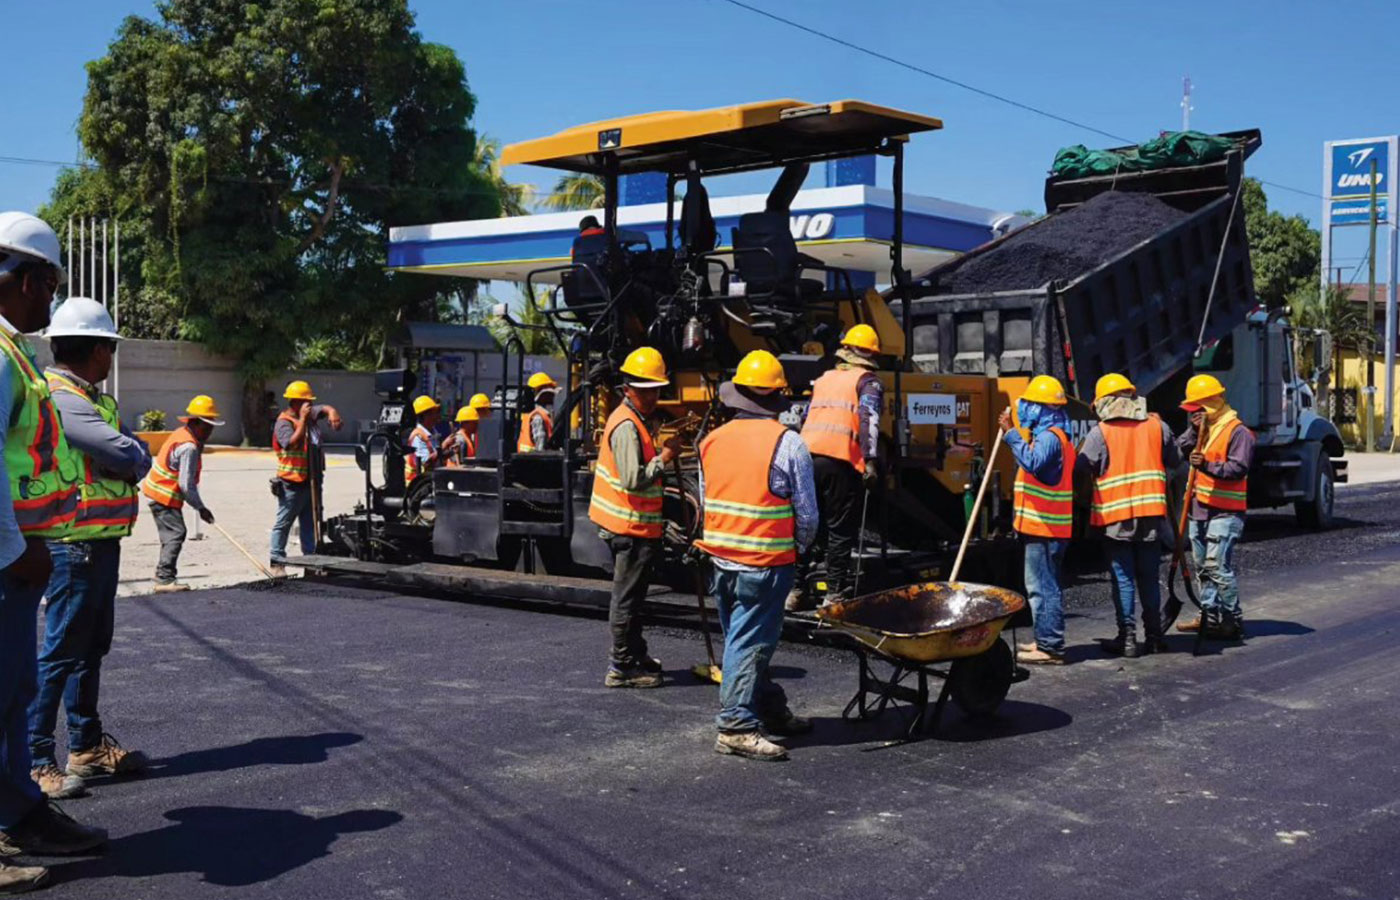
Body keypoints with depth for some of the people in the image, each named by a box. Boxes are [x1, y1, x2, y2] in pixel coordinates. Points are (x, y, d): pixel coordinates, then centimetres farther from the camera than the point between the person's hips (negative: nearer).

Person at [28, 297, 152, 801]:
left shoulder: (94, 399, 16)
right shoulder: (61, 400, -17)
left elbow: (138, 457, 13)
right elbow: (129, 456, -23)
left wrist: (131, 458, -6)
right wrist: (135, 457, -4)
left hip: (101, 541, 10)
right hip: (76, 545, -10)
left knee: (91, 646, 16)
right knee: (61, 651, -7)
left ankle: (87, 745, 27)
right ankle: (35, 760, -2)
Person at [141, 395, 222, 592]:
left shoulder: (182, 434, 9)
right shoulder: (189, 447, -23)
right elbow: (186, 485, -24)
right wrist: (200, 508, -16)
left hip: (157, 491, 10)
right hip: (164, 496, -10)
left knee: (173, 535, 12)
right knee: (175, 535, -11)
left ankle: (164, 578, 16)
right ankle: (164, 580, -14)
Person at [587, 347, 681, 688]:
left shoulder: (635, 420, 14)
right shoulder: (627, 426, -19)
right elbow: (633, 479, -27)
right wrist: (664, 458, -19)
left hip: (634, 525, 11)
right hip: (632, 526, -11)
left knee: (631, 595, 20)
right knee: (627, 598, -3)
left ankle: (636, 655, 32)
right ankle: (622, 668, 4)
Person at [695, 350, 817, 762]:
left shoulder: (712, 441, 5)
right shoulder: (788, 443, -10)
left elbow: (705, 503, 12)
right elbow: (807, 514, -7)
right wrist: (798, 549, 11)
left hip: (720, 560, 6)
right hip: (766, 565, -6)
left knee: (741, 639, 17)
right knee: (750, 643, -2)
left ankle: (771, 709, 29)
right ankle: (736, 726, -2)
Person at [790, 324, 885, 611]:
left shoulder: (823, 379, 25)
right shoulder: (868, 382, 6)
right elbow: (869, 422, -10)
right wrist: (871, 461, -16)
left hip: (806, 456, 5)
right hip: (839, 462, -5)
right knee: (841, 530, 2)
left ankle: (795, 589, 15)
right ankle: (835, 593, 2)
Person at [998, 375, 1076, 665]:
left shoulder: (1049, 436, -16)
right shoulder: (1051, 434, 18)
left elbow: (1032, 461, -35)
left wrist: (1010, 432, -30)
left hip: (1044, 527, -11)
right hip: (1045, 525, 11)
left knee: (1042, 586, -9)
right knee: (1045, 585, 16)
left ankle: (1050, 647, -7)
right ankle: (1046, 640, 24)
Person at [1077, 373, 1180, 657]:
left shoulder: (1100, 433, -7)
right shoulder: (1157, 426, 4)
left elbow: (1081, 469, -9)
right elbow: (1174, 461, 13)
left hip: (1115, 517, -3)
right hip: (1152, 514, 3)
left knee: (1123, 578, 3)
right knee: (1150, 577, 12)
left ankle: (1127, 637, 3)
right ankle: (1154, 635, 17)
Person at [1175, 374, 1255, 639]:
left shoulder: (1237, 431, -10)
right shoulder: (1202, 426, 17)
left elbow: (1238, 468, -20)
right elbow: (1182, 449, 6)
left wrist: (1208, 466, -32)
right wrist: (1194, 430, -7)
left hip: (1224, 511, -9)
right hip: (1199, 508, 9)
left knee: (1218, 566, -13)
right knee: (1202, 566, 12)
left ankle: (1233, 620, -7)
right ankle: (1209, 615, 21)